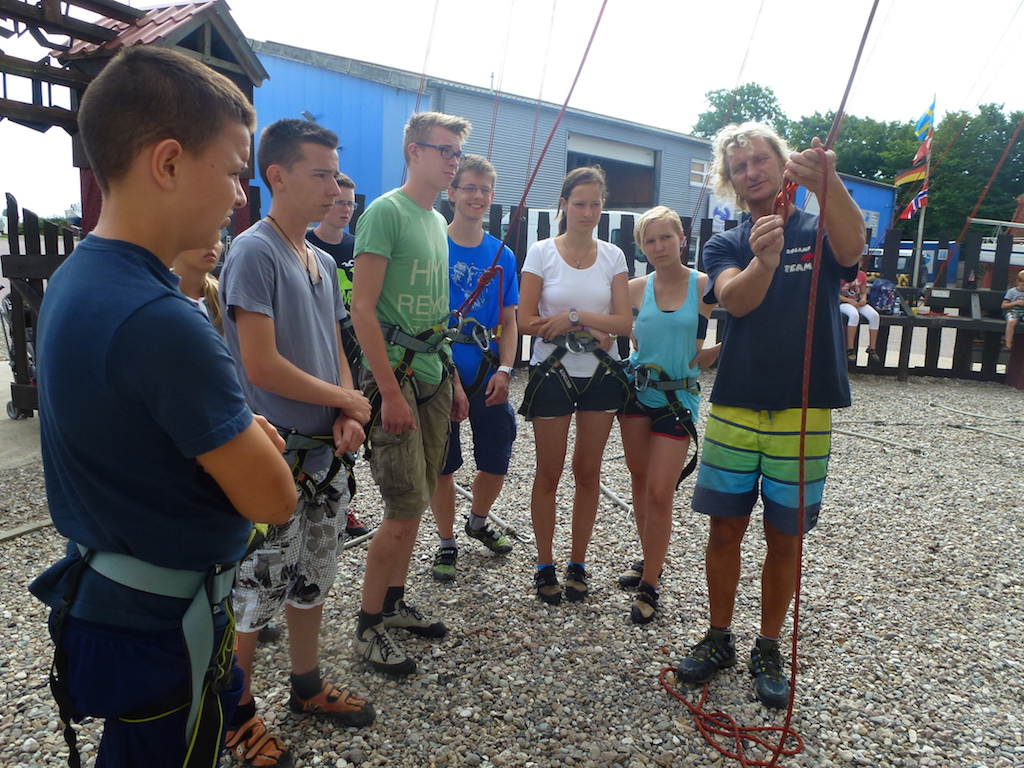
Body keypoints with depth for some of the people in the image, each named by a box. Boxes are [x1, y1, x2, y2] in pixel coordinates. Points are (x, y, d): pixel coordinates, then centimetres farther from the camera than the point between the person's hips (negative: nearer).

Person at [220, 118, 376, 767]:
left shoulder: (322, 262, 11)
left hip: (324, 451, 8)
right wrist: (348, 400, -10)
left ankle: (308, 686, 39)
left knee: (314, 577, 20)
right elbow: (261, 367, -22)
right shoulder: (254, 252, -15)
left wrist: (347, 416, -4)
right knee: (256, 592, 6)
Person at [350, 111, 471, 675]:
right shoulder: (386, 211, -10)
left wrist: (453, 381, 18)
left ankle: (394, 601, 30)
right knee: (404, 510, -5)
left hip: (434, 378, 8)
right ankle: (368, 627, 13)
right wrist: (391, 391, -21)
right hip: (396, 379, -8)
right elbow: (362, 309, -17)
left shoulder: (437, 221, 16)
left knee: (417, 502, 14)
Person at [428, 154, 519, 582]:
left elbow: (508, 321, 8)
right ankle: (447, 542, 27)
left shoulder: (502, 255, 6)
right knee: (442, 464, 7)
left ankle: (478, 523, 39)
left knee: (497, 461, 10)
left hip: (488, 373, 4)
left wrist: (504, 370, -6)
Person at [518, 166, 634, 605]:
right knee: (549, 474, 5)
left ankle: (578, 565, 24)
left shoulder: (612, 256, 4)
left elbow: (624, 322, -3)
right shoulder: (541, 253, -3)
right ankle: (545, 566, 20)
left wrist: (573, 315, -16)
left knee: (588, 472, 10)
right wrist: (591, 331, -14)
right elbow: (526, 321, -9)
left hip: (600, 375, 2)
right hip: (553, 374, -2)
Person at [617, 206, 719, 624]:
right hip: (637, 391, 3)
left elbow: (703, 355, -2)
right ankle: (650, 560, 33)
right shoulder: (636, 288, 2)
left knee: (660, 493, -4)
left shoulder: (704, 285, -5)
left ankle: (649, 586, 10)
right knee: (640, 482, 13)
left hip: (678, 397, -3)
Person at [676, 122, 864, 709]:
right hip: (734, 411, 1)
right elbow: (736, 300, -15)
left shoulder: (820, 231, 4)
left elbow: (851, 250, -22)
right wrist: (762, 260, -37)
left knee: (785, 539, 8)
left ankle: (768, 649, 27)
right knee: (725, 529, 8)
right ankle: (720, 639, 27)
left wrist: (827, 183, -41)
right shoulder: (726, 246, 7)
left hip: (804, 415, -1)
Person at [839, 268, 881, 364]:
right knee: (854, 314, -37)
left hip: (858, 302, 6)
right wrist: (850, 301, -18)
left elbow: (863, 292, 16)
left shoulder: (862, 275, 8)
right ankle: (850, 349, -29)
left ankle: (872, 348, -13)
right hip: (843, 302, -6)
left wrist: (863, 299, -7)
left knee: (874, 315, -20)